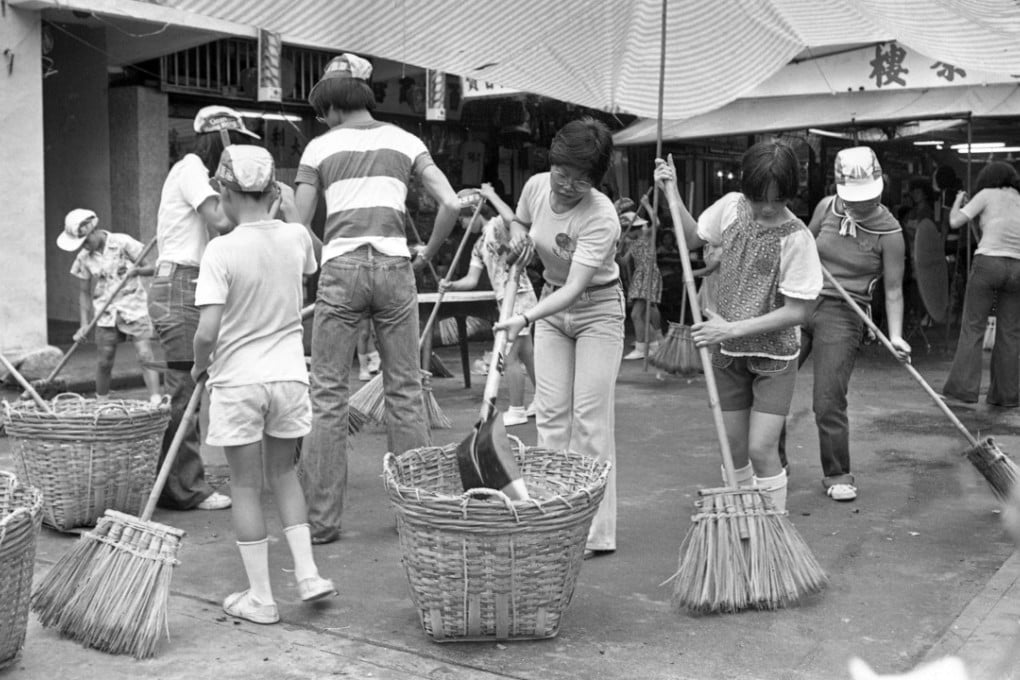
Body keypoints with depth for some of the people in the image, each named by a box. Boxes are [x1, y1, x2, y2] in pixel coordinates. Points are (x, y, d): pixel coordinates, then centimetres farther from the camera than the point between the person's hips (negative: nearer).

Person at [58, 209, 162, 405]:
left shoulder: (122, 243, -6)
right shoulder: (84, 258, 3)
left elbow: (151, 267, -4)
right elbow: (84, 293, 7)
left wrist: (137, 270, -26)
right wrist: (84, 324, -1)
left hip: (133, 308, -3)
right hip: (105, 314, 3)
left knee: (145, 355, -12)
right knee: (104, 361, 5)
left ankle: (156, 401, -14)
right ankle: (101, 403, 21)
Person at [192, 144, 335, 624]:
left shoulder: (221, 251, -15)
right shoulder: (296, 237, -2)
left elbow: (207, 330, -19)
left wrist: (200, 364, 1)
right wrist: (273, 212, 22)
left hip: (237, 381, -4)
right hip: (289, 375, 4)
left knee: (246, 485, 7)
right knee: (283, 472, 21)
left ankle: (261, 597, 14)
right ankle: (307, 572, 16)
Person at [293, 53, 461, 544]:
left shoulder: (320, 148, 6)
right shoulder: (405, 142, 11)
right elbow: (451, 204, 1)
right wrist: (427, 253, 13)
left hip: (341, 270, -1)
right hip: (394, 268, 2)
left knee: (328, 394, 3)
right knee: (405, 389, 9)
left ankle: (321, 518, 6)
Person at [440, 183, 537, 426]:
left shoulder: (497, 226, -9)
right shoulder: (479, 246, 17)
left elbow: (511, 219, -35)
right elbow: (472, 280, 10)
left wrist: (491, 195, -20)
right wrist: (451, 285, -9)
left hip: (518, 295, -10)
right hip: (506, 299, 10)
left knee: (509, 356, -7)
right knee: (526, 353, 16)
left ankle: (517, 410, 1)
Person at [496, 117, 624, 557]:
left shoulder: (601, 217, -28)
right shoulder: (536, 186, -9)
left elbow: (575, 288, -34)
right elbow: (519, 223, 14)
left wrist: (524, 318, -45)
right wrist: (518, 238, -10)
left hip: (596, 310, -6)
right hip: (551, 305, 6)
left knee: (590, 418, -8)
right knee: (550, 413, 3)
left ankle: (596, 531, -1)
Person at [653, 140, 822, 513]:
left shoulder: (795, 238, -20)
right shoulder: (731, 206, -6)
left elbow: (798, 312, -18)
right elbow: (693, 238, 14)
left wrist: (733, 328, -22)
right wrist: (672, 192, 2)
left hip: (774, 355, -4)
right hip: (728, 350, 4)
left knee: (761, 448, -10)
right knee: (734, 446, 11)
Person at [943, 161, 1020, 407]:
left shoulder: (987, 195, 6)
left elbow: (955, 222, 1)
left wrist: (958, 202, 19)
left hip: (988, 262, -4)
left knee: (973, 327, -2)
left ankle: (963, 386, -8)